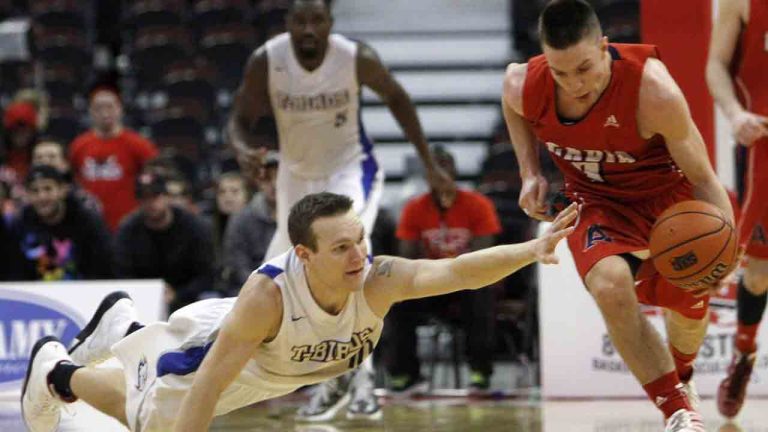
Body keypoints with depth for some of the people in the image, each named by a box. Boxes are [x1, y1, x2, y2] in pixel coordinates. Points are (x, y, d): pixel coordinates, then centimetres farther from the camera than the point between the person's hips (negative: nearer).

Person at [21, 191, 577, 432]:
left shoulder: (379, 280, -41)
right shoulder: (268, 293, -46)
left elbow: (457, 271, -57)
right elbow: (210, 382, -40)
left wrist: (530, 250, -73)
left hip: (289, 368, 5)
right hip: (225, 345, -5)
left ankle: (124, 326, 58)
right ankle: (57, 372, 44)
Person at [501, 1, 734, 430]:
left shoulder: (653, 90, -35)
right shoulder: (523, 86, -24)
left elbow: (703, 177, -26)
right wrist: (531, 174, -6)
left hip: (668, 192, -1)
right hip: (598, 201, 1)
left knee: (689, 300, 10)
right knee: (610, 286, -28)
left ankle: (681, 377, 50)